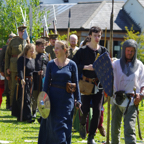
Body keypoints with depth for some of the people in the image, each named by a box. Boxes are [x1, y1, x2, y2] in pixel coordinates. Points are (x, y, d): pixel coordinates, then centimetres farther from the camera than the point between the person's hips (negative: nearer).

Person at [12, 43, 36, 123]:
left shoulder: (32, 60, 11)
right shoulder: (21, 59, -11)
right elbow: (20, 70, -22)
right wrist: (22, 79, -34)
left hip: (30, 81, 7)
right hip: (23, 81, -7)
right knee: (25, 99, -9)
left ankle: (20, 116, 19)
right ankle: (28, 117, -13)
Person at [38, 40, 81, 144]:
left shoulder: (71, 64, 0)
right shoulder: (51, 64, 2)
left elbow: (76, 83, 3)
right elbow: (47, 82, 4)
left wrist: (78, 100, 1)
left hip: (67, 97, 0)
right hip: (54, 97, 0)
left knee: (66, 124, 2)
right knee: (57, 123, -1)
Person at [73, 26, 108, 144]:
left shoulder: (104, 51, 7)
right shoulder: (83, 51, -3)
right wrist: (85, 67, -18)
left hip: (99, 85, 3)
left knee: (97, 111, -1)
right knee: (85, 109, 0)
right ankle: (82, 124, 36)